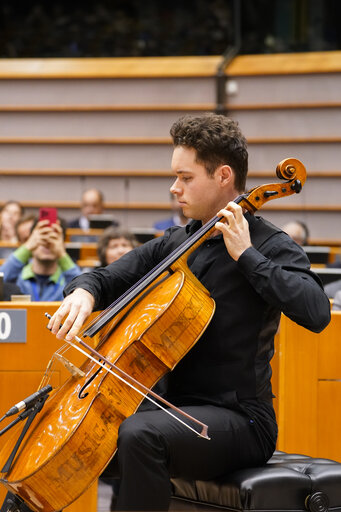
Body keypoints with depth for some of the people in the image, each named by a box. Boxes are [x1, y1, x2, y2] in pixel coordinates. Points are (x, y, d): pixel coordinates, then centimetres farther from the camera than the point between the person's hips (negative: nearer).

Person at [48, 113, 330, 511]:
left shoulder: (270, 247, -9)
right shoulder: (175, 244, 12)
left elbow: (315, 312, -26)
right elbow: (107, 279, 17)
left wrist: (246, 254, -20)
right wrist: (83, 292, -8)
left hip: (238, 421, -8)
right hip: (174, 409, 8)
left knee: (139, 434, -34)